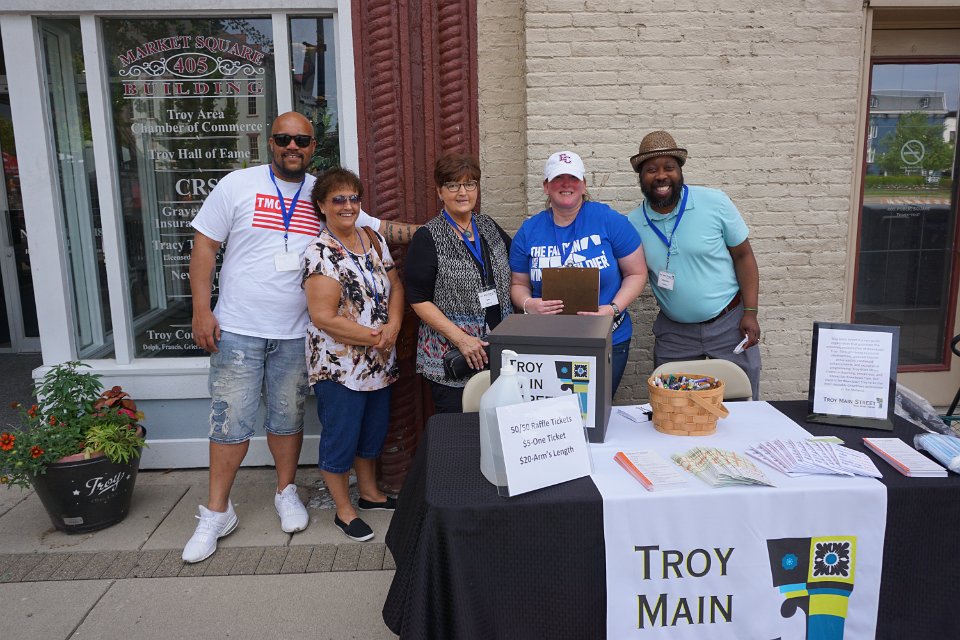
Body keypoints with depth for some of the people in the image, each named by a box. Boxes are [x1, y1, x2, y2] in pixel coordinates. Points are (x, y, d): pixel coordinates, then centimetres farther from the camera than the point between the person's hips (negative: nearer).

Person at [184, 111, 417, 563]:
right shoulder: (238, 185, -1)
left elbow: (377, 227, 9)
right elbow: (204, 246, -1)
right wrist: (201, 311, -7)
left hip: (295, 333, 2)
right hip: (238, 329, -2)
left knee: (288, 418, 13)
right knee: (231, 420, 3)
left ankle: (286, 493, 32)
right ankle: (217, 512, 18)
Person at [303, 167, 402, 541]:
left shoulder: (374, 241, 7)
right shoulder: (321, 254, -16)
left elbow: (395, 286, 8)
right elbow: (323, 317, -22)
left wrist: (393, 326, -10)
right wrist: (373, 337, -17)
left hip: (379, 362, 7)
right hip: (339, 366, -7)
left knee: (374, 430, 20)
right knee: (341, 437, 6)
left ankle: (370, 493, 40)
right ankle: (344, 511, 23)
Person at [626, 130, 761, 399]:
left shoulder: (715, 202, -10)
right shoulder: (633, 223, -4)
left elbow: (743, 255, -4)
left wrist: (750, 313, -8)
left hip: (729, 323, -2)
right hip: (673, 332, 2)